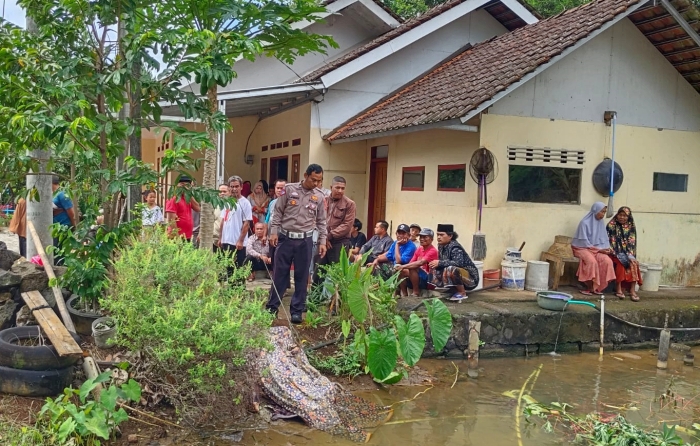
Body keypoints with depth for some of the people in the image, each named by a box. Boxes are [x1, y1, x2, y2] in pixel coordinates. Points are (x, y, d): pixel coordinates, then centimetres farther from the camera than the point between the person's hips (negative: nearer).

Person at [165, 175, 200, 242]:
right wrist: (177, 236, -21)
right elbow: (171, 219, -17)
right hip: (178, 237, -8)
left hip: (188, 237, 8)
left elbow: (198, 209, 5)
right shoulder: (173, 199, -11)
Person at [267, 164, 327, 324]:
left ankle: (297, 310, 14)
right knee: (280, 274, 4)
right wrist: (273, 232, -6)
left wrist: (322, 241, 4)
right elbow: (278, 213, 1)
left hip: (305, 240, 2)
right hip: (285, 238, -1)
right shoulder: (289, 189, -3)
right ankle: (272, 307, 15)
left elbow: (321, 221, 9)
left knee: (301, 276, 5)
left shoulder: (319, 196, 4)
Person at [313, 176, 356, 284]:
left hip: (340, 243, -3)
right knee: (318, 272, 9)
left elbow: (347, 226, -9)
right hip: (323, 241, 4)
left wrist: (329, 236, -12)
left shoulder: (349, 204, -2)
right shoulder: (323, 201, 7)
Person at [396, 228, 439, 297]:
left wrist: (404, 266, -31)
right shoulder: (419, 249, 11)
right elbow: (411, 263, 5)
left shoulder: (433, 251, -12)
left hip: (428, 280, -8)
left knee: (413, 269, -31)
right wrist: (402, 267, -16)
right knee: (400, 271, -7)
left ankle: (416, 293, -17)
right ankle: (404, 294, -2)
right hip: (418, 277, 8)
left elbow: (421, 262, -27)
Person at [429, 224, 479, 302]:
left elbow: (459, 263, -37)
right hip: (457, 275, 9)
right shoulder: (441, 246, 2)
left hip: (470, 276, -9)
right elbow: (442, 263, 5)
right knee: (435, 270, 4)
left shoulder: (455, 247, -22)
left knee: (451, 269, -35)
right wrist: (435, 264, -17)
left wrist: (439, 262, -34)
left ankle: (462, 293, -13)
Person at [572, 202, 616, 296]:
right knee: (592, 261, -35)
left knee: (607, 260, -24)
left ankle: (597, 287, -16)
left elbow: (604, 239, 12)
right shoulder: (585, 223, -13)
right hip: (583, 248, -6)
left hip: (597, 249, 6)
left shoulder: (601, 223, 7)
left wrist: (607, 248, -8)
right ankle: (590, 287, -21)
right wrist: (599, 249, -17)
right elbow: (584, 242, -15)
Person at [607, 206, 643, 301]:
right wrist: (624, 257, -18)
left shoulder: (631, 226, 6)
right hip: (616, 253, -3)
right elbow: (611, 243, -10)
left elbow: (632, 243, 2)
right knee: (620, 262, -31)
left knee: (634, 263, -25)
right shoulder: (611, 225, -5)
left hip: (628, 253, 3)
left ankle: (632, 290, -26)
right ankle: (618, 289, -26)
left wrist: (630, 256, -15)